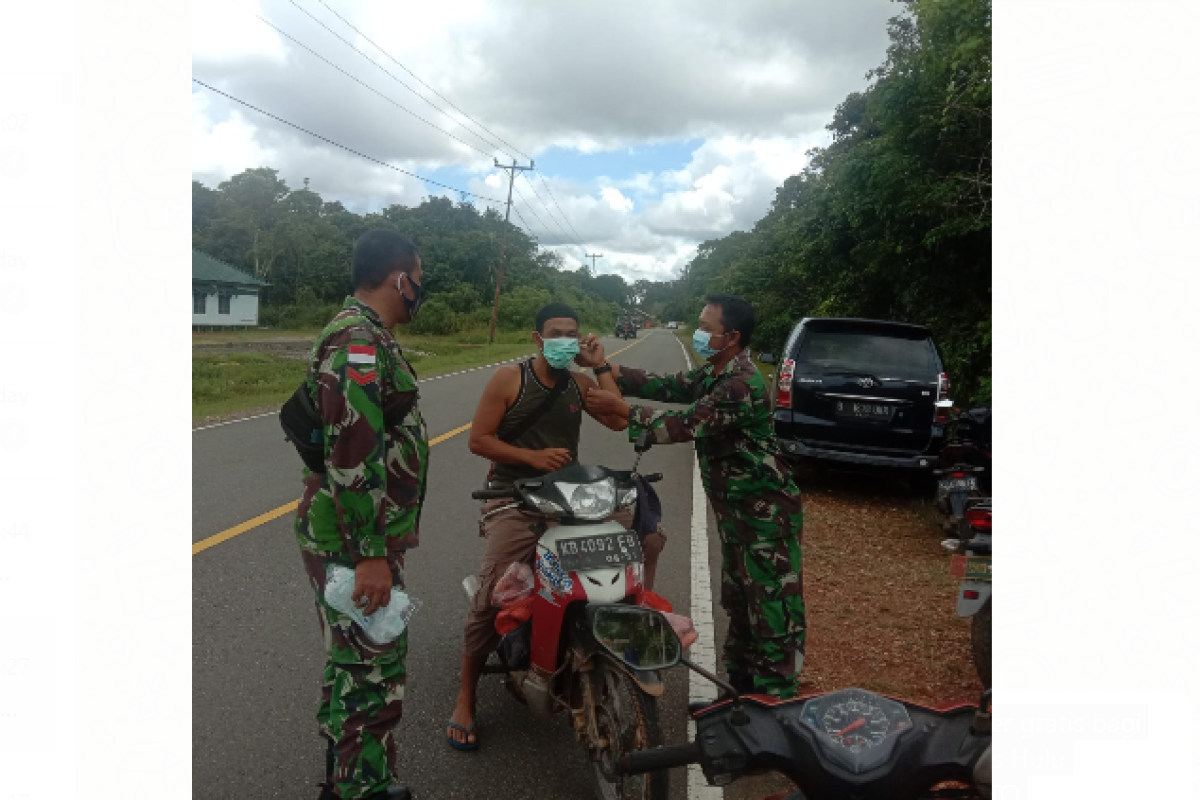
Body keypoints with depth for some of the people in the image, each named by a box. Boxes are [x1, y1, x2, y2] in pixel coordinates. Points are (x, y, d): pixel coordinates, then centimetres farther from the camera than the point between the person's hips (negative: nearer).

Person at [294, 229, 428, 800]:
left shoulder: (363, 334, 15)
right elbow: (352, 454, -27)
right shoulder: (358, 339, -19)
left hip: (356, 536, 11)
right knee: (371, 674, -1)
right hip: (356, 542, -11)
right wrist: (372, 554, -26)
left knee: (354, 665, 21)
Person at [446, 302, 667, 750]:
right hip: (514, 498, -4)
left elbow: (619, 422, -2)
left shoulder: (579, 384, 11)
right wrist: (533, 457, -17)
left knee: (648, 536, -7)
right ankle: (465, 700, -6)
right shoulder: (509, 379, -1)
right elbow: (478, 439, -6)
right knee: (493, 593, -23)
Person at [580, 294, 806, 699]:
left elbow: (685, 426, -25)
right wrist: (603, 366, -4)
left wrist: (618, 407, -20)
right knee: (737, 603, 20)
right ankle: (741, 686, 36)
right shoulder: (712, 375, 7)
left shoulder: (742, 385, -24)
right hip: (735, 510, 10)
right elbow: (664, 386, 4)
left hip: (766, 513, -10)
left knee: (773, 608, -2)